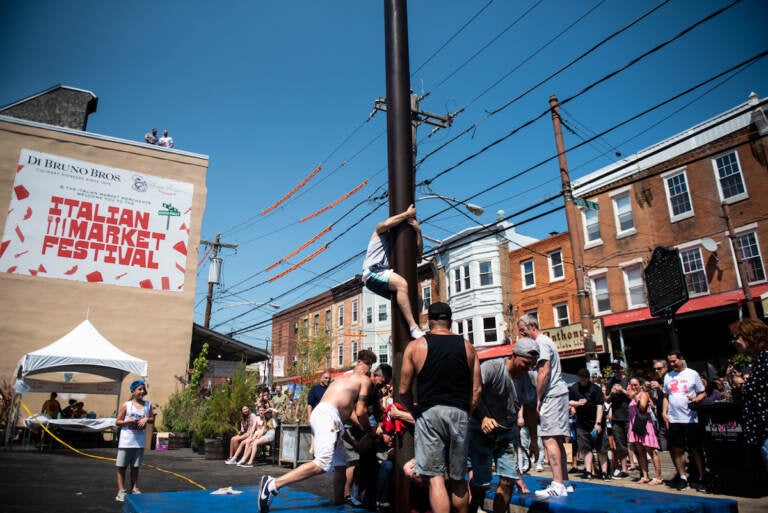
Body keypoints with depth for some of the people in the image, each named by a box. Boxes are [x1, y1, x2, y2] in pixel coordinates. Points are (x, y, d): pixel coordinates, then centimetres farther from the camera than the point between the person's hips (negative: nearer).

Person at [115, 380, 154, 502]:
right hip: (126, 441, -3)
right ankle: (121, 490, 11)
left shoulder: (148, 405, 5)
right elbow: (117, 422, -3)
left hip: (140, 441, 3)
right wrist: (128, 421, -20)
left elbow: (152, 419, 11)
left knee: (135, 466, 12)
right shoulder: (126, 405, -5)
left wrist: (146, 419, -10)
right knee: (122, 466, 3)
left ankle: (134, 489, 21)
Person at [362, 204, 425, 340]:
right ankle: (413, 327, -39)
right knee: (401, 283, -34)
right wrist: (407, 213, -5)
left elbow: (418, 255, 17)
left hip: (384, 275, 9)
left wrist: (418, 232, 6)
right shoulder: (381, 230, 11)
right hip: (373, 272, -9)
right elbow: (387, 223, -17)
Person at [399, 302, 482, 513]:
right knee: (458, 479, 16)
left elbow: (403, 391, 0)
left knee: (434, 478, 0)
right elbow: (476, 388, 7)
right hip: (459, 413, 3)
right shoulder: (467, 346, 8)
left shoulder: (415, 346, 0)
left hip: (429, 413, -3)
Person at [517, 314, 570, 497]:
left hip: (552, 395, -11)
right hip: (559, 393, 11)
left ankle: (558, 486, -14)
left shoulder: (541, 342, -9)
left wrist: (538, 400, -14)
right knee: (557, 439, 13)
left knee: (549, 439, -12)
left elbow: (544, 372, -18)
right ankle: (564, 482, 18)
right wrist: (539, 399, 19)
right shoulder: (546, 341, 22)